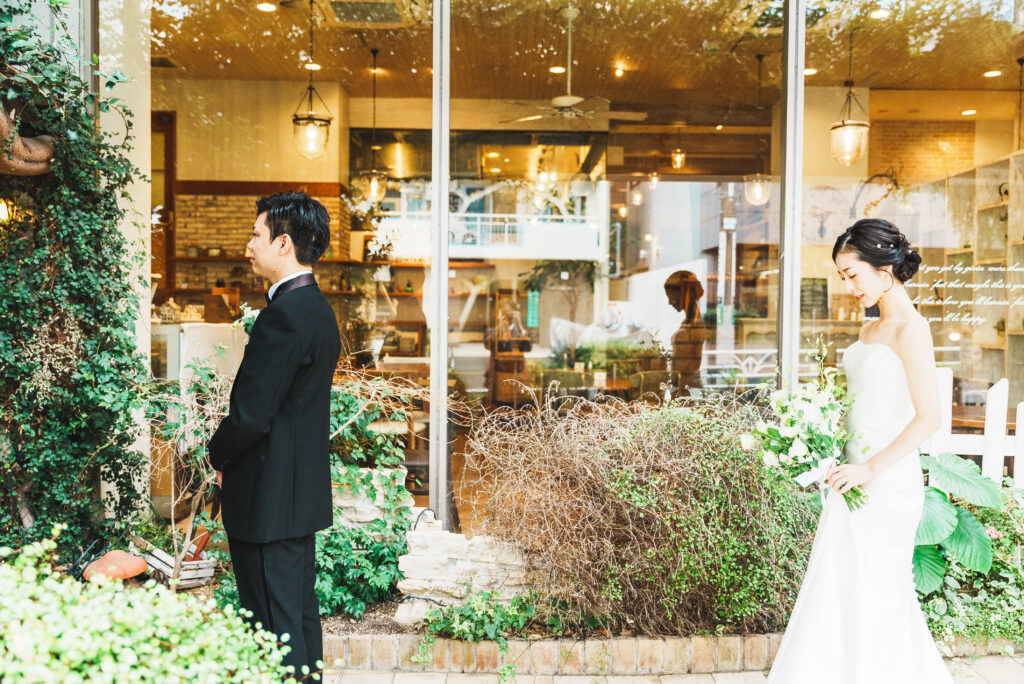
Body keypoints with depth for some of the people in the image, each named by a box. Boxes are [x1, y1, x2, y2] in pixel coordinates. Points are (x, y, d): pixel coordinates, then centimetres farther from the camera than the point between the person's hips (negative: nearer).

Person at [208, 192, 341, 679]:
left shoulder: (284, 314, -21)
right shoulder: (318, 307, 10)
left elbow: (250, 415, -23)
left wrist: (218, 456, -3)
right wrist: (230, 454, 14)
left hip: (268, 498, -10)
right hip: (305, 490, 10)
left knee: (275, 625, 2)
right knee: (301, 613, 20)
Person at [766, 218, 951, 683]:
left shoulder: (910, 330, -12)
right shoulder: (871, 330, 12)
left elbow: (928, 419, -17)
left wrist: (870, 468, -18)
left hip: (886, 483, -8)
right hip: (858, 476, 8)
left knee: (871, 596, 3)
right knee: (838, 591, 13)